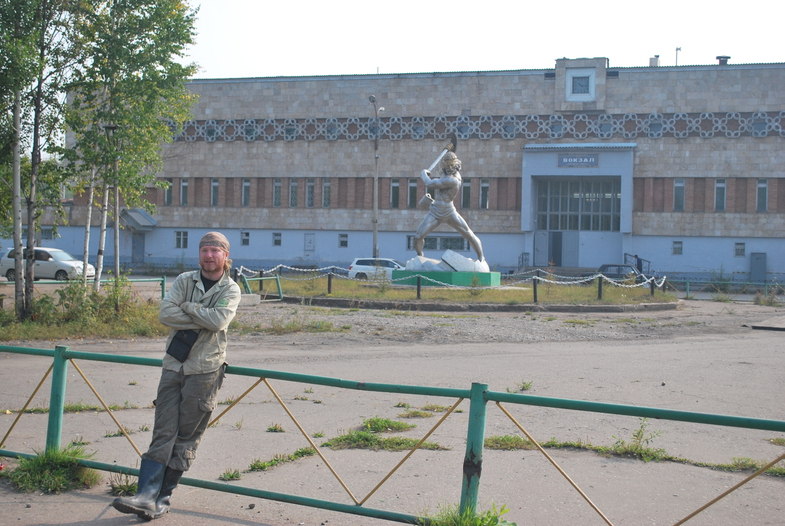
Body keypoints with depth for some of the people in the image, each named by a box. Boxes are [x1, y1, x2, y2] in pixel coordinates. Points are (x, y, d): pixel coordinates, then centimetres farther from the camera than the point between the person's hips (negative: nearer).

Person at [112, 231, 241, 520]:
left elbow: (219, 320, -18)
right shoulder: (184, 280, 8)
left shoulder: (230, 290, 1)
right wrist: (201, 320, -12)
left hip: (205, 370, -2)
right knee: (163, 434, -2)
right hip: (173, 365, 2)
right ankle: (147, 494, -6)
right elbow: (165, 313, -7)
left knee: (186, 438, 2)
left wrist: (186, 306, -9)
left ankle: (163, 497, 9)